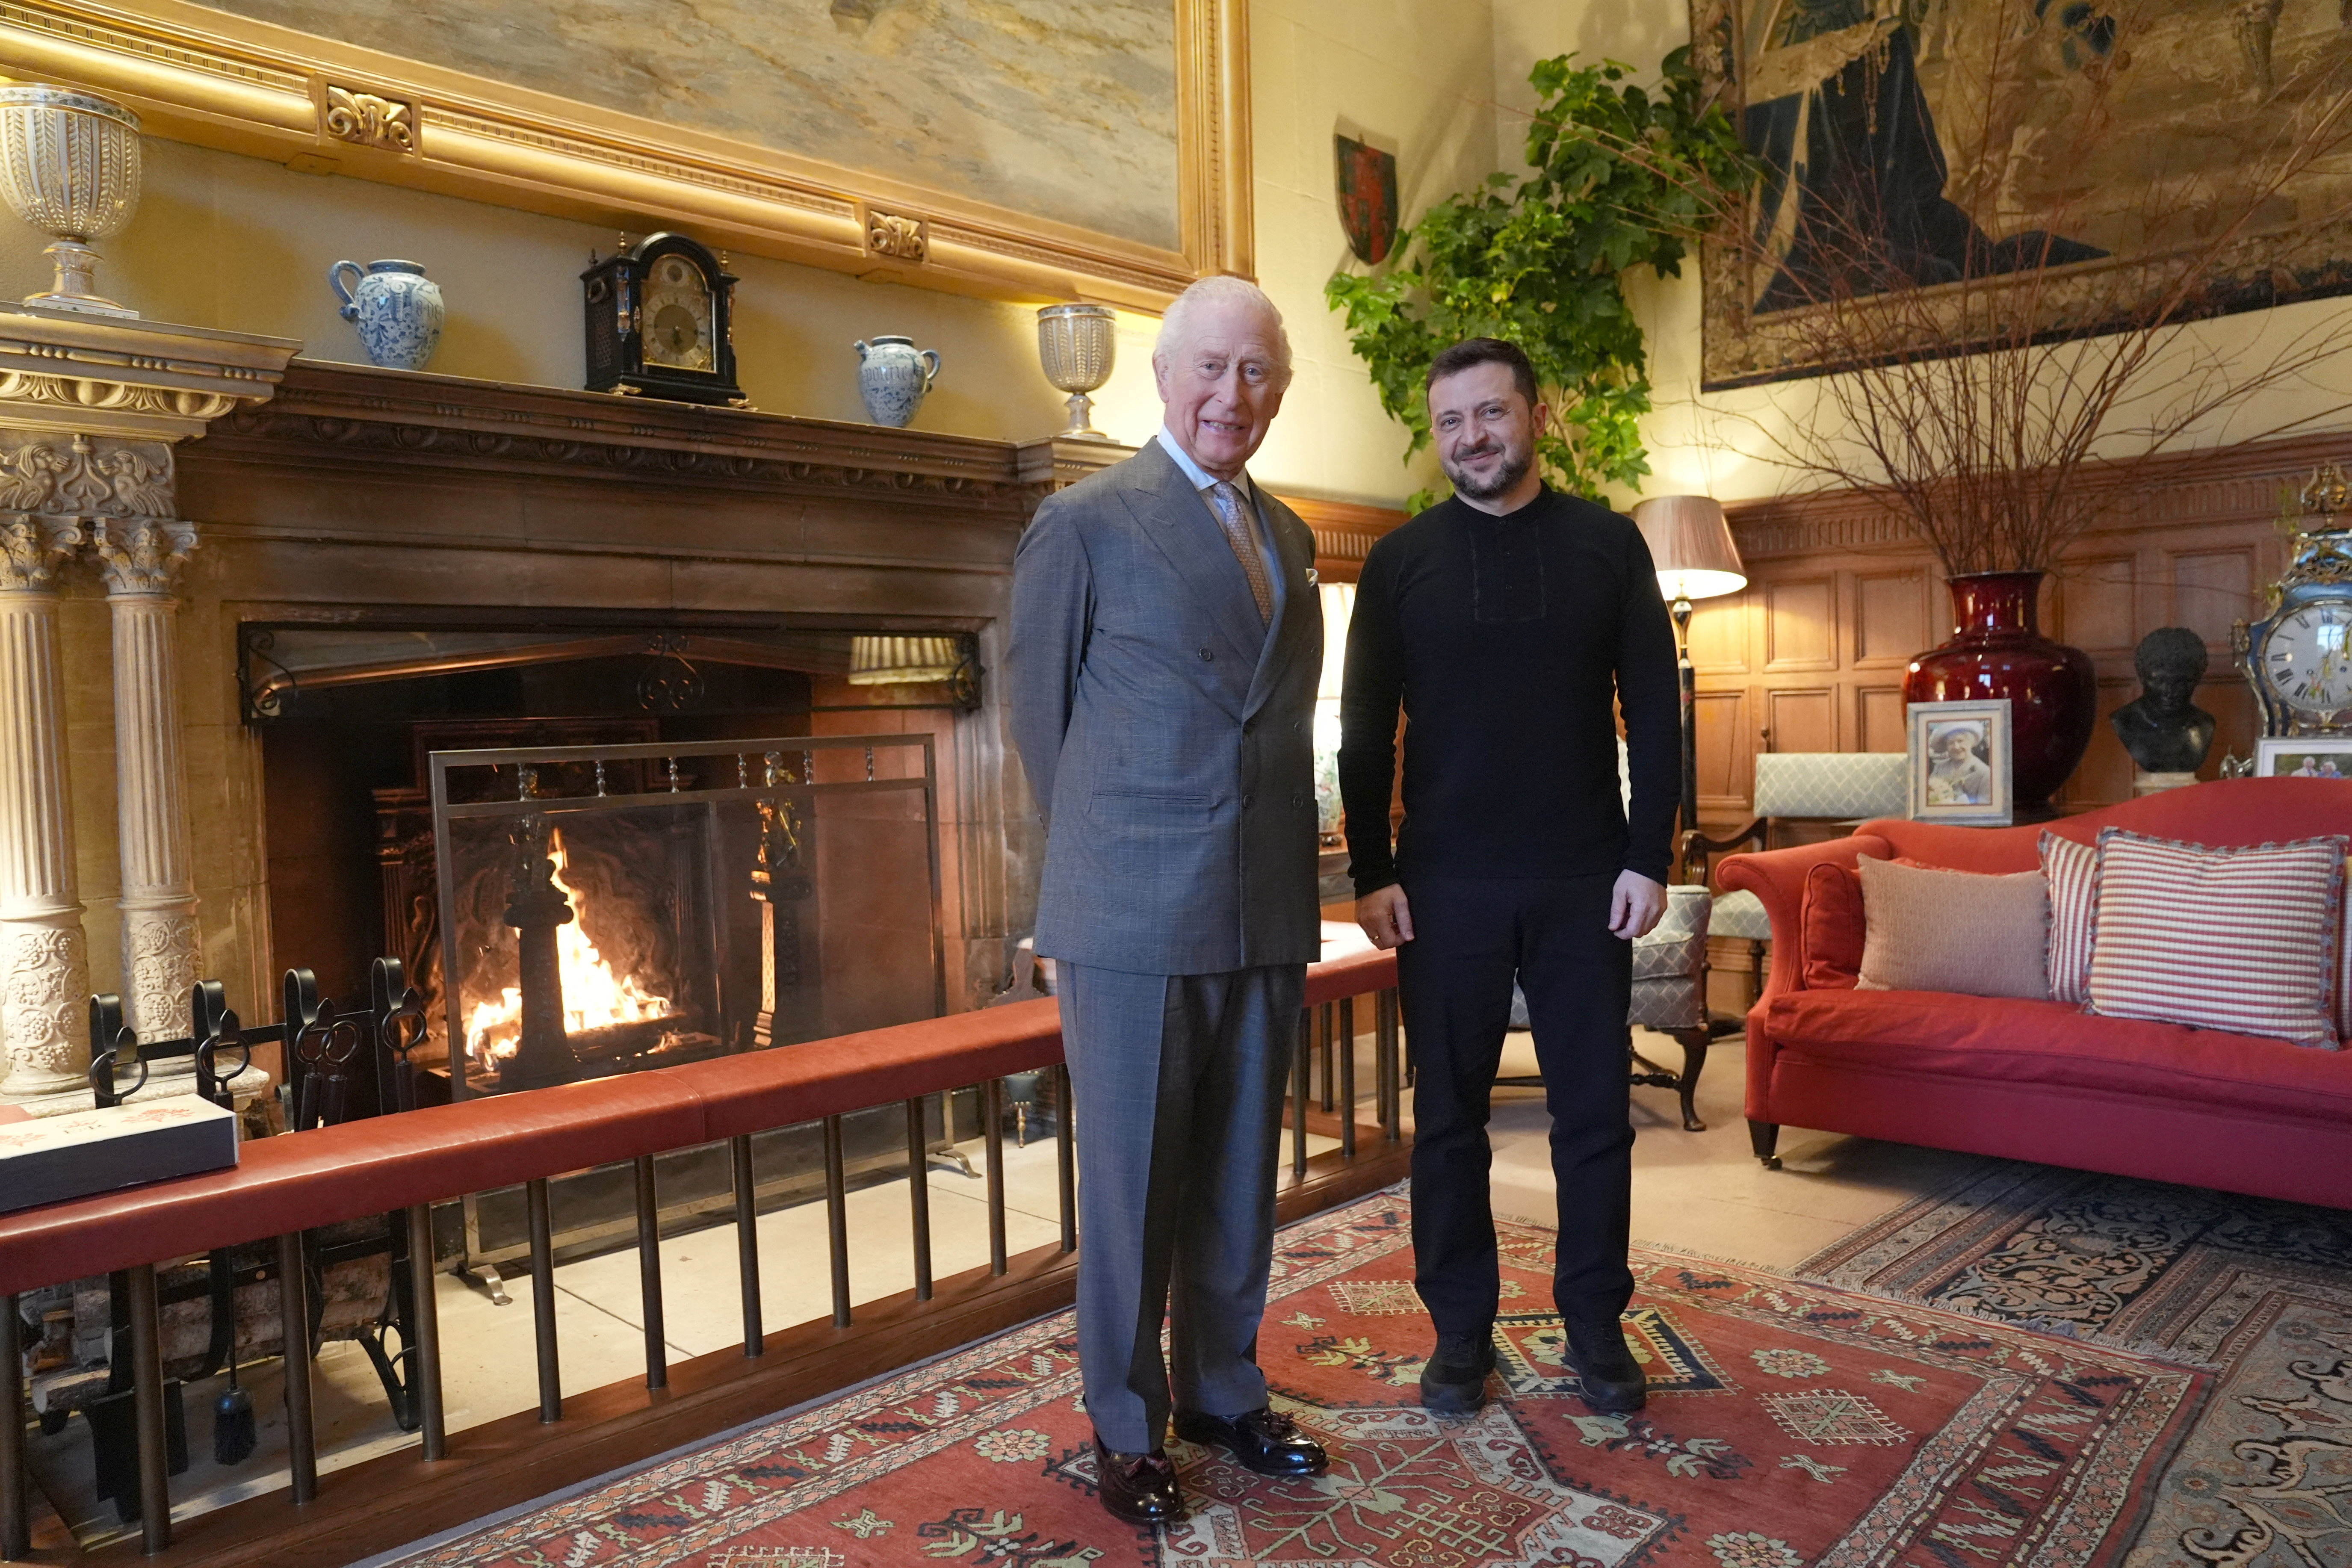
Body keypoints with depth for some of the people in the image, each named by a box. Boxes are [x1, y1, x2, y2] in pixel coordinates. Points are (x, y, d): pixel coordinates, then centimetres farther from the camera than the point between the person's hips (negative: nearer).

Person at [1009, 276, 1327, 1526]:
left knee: (1240, 1176, 16)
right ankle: (1125, 1428, 25)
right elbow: (1039, 715, -1)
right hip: (1135, 914, -5)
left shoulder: (1288, 537, 13)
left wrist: (1292, 878, 11)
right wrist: (1104, 859, 5)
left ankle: (1224, 1392, 34)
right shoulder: (1085, 522, -5)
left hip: (1268, 912, 6)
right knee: (1130, 1182, 7)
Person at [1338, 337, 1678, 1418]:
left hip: (1584, 882, 0)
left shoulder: (1606, 545, 4)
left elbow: (1653, 710, 3)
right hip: (1446, 884, 0)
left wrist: (1648, 858, -4)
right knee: (1450, 1116, 8)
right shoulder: (1400, 561, 4)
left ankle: (1595, 1325, 25)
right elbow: (1365, 731, 3)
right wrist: (1371, 872, -3)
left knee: (1595, 1113, 8)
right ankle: (1461, 1329, 22)